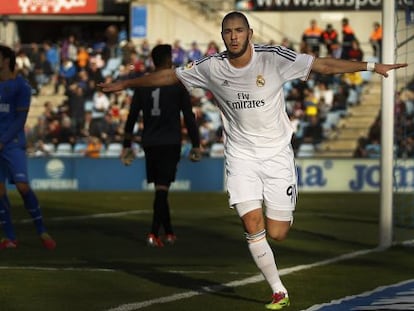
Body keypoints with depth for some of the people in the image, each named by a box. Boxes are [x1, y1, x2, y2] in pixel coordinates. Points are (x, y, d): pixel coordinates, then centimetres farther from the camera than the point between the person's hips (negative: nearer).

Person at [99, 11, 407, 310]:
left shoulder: (274, 57, -12)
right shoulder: (212, 67, -5)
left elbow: (322, 65, -12)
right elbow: (169, 75, 8)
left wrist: (371, 66, -17)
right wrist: (125, 84, 14)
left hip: (277, 153, -1)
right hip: (241, 154, 1)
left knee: (277, 233, -3)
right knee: (253, 224, -15)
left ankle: (285, 214, 36)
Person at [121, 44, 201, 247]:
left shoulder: (143, 85, 6)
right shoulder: (177, 84, -4)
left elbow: (132, 117, 6)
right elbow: (189, 116, -4)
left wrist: (127, 146, 11)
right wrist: (195, 145, 3)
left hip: (149, 144, 4)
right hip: (170, 144, -4)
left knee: (160, 188, 15)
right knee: (162, 189, -7)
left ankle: (169, 232, 22)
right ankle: (154, 233, -18)